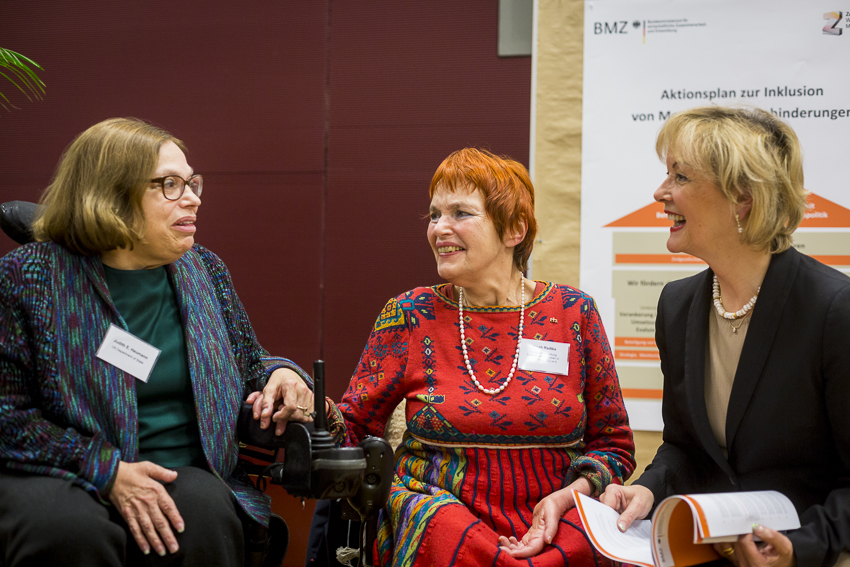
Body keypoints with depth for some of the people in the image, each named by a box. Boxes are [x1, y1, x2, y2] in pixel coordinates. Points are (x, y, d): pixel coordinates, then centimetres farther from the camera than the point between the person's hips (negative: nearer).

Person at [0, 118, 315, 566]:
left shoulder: (204, 270, 12)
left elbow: (247, 366, 24)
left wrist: (280, 374, -1)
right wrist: (108, 471, -17)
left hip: (183, 473, 3)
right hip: (57, 476, -3)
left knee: (206, 514, -31)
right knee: (71, 530, -36)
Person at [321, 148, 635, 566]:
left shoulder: (573, 313, 4)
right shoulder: (410, 316, 3)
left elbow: (614, 444, 9)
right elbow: (353, 429, 5)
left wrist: (566, 496, -10)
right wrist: (321, 414, -18)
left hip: (556, 524, 1)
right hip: (435, 512, -1)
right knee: (444, 526, -35)